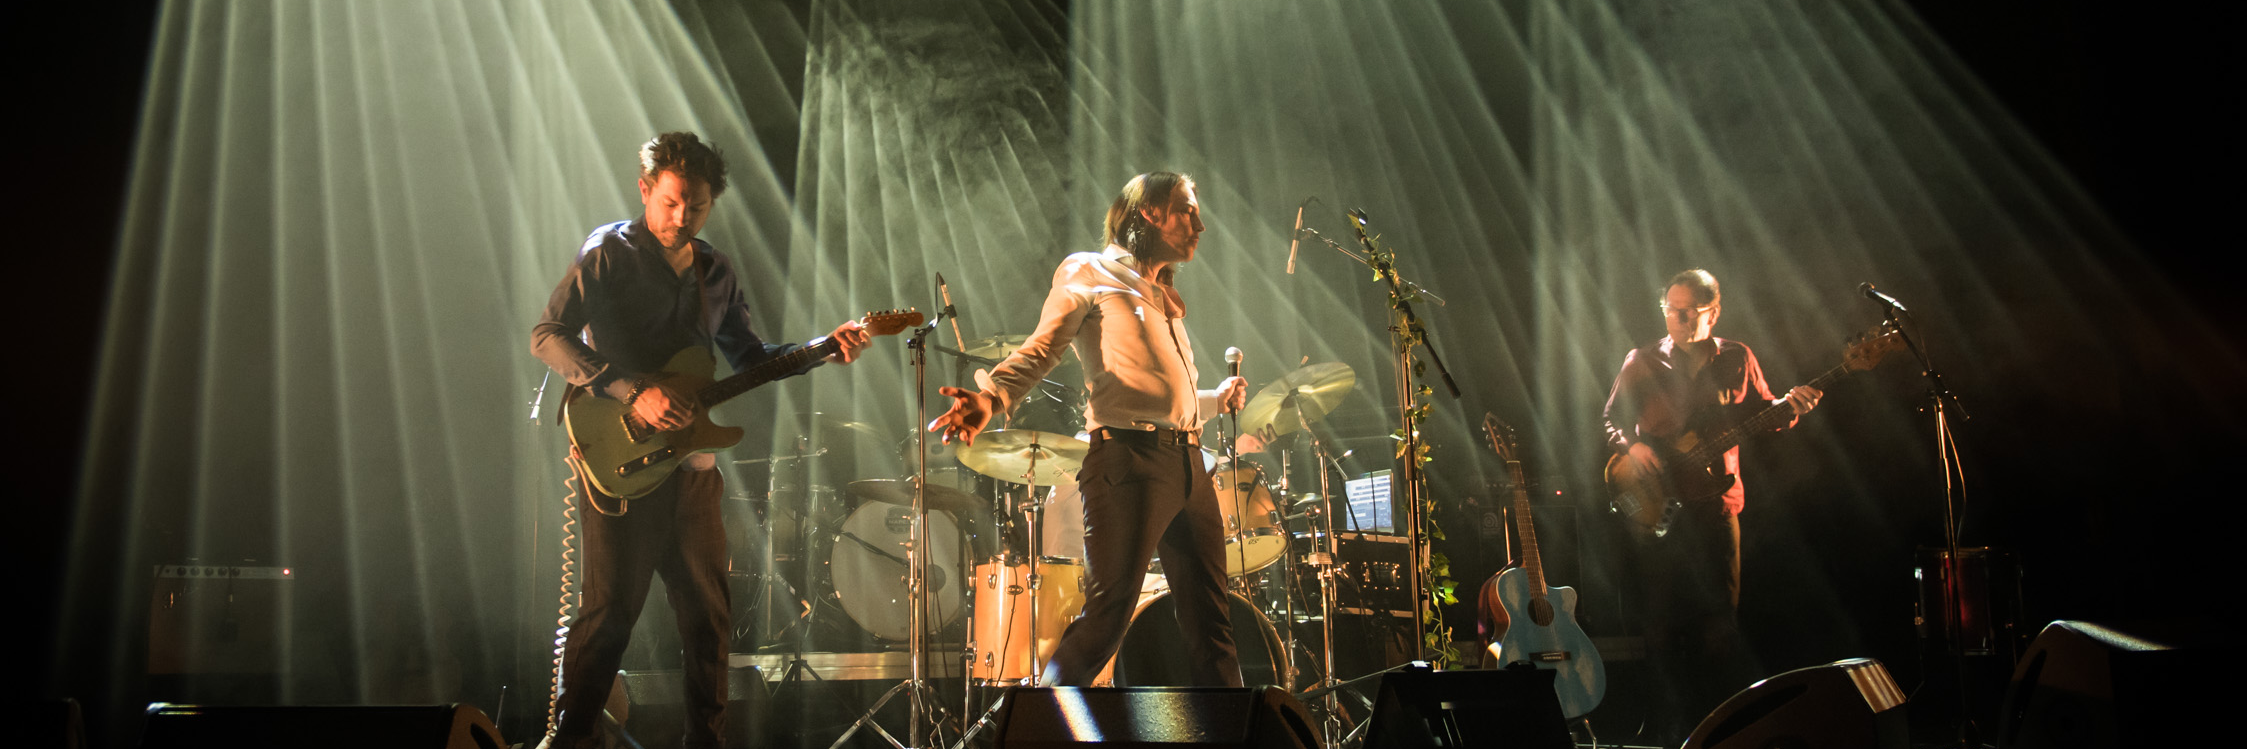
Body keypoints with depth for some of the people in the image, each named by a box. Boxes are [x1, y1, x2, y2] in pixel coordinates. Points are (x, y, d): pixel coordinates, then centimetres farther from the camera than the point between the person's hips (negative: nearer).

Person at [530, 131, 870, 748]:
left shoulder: (715, 271, 14)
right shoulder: (609, 252, -4)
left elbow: (748, 356, 21)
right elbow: (547, 336, -13)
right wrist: (633, 391, -22)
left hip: (691, 463, 6)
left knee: (707, 612, 7)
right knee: (610, 608, -7)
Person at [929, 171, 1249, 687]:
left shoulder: (1167, 300, 29)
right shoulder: (1089, 273, 6)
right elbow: (1041, 350, -8)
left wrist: (1218, 399, 23)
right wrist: (992, 396, -25)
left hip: (1188, 463, 8)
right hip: (1129, 456, -8)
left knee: (1212, 624, 7)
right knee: (1106, 615, -14)